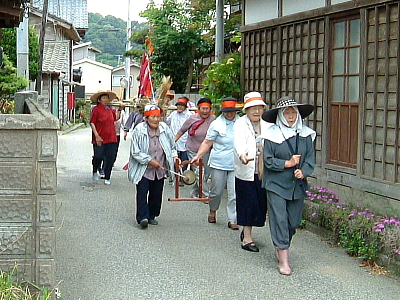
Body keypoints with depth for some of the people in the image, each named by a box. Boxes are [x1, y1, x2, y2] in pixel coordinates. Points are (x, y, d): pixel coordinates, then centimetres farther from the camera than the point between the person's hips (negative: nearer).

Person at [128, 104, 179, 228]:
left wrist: (174, 156, -2)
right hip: (143, 170, -4)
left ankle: (152, 216, 23)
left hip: (159, 170, 4)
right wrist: (149, 160, -17)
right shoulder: (139, 130, -13)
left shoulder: (164, 128, -1)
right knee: (142, 193, -12)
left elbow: (172, 145, 15)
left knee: (156, 194, 10)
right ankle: (142, 217, -13)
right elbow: (135, 152, -12)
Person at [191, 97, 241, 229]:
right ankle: (213, 211, 37)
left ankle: (232, 220, 4)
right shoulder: (216, 124, -2)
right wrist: (198, 156, -8)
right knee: (216, 191, 10)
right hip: (218, 163, -1)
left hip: (236, 165, 1)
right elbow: (207, 142, 0)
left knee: (234, 194, -3)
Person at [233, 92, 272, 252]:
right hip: (245, 171, -5)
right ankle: (247, 238, 9)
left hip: (262, 172, 5)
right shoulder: (240, 124, -6)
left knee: (261, 203, 8)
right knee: (247, 203, -1)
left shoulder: (266, 126, 11)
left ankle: (246, 231, 29)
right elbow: (239, 142, -24)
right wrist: (242, 155, -44)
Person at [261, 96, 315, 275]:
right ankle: (283, 260, -3)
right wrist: (288, 163, -14)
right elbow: (268, 161, -7)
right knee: (279, 219, -7)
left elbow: (310, 158, 5)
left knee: (294, 220, 9)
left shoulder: (305, 134, 5)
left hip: (297, 185, 4)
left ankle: (280, 248, 33)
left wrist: (303, 172, -13)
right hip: (276, 185, -4)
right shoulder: (272, 135, -6)